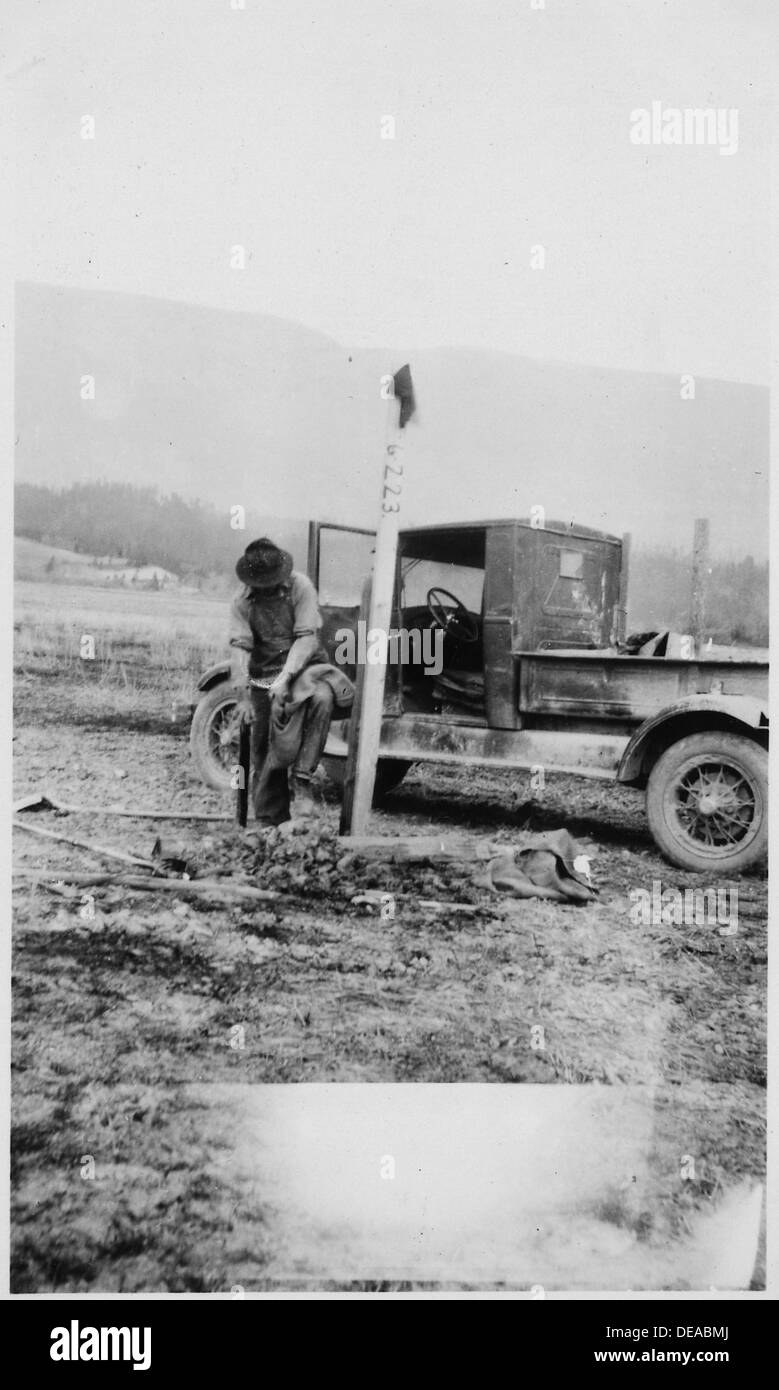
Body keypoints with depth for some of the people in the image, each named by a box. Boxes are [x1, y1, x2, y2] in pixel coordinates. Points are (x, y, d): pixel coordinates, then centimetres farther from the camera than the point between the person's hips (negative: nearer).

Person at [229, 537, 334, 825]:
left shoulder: (299, 585, -10)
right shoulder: (242, 600, -2)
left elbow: (307, 637, -18)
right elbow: (240, 646, -9)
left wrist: (285, 678, -29)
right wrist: (245, 693, -22)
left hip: (303, 664, -2)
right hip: (264, 674, 2)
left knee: (322, 697, -36)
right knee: (263, 747, -1)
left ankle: (301, 780, -31)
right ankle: (269, 822, 11)